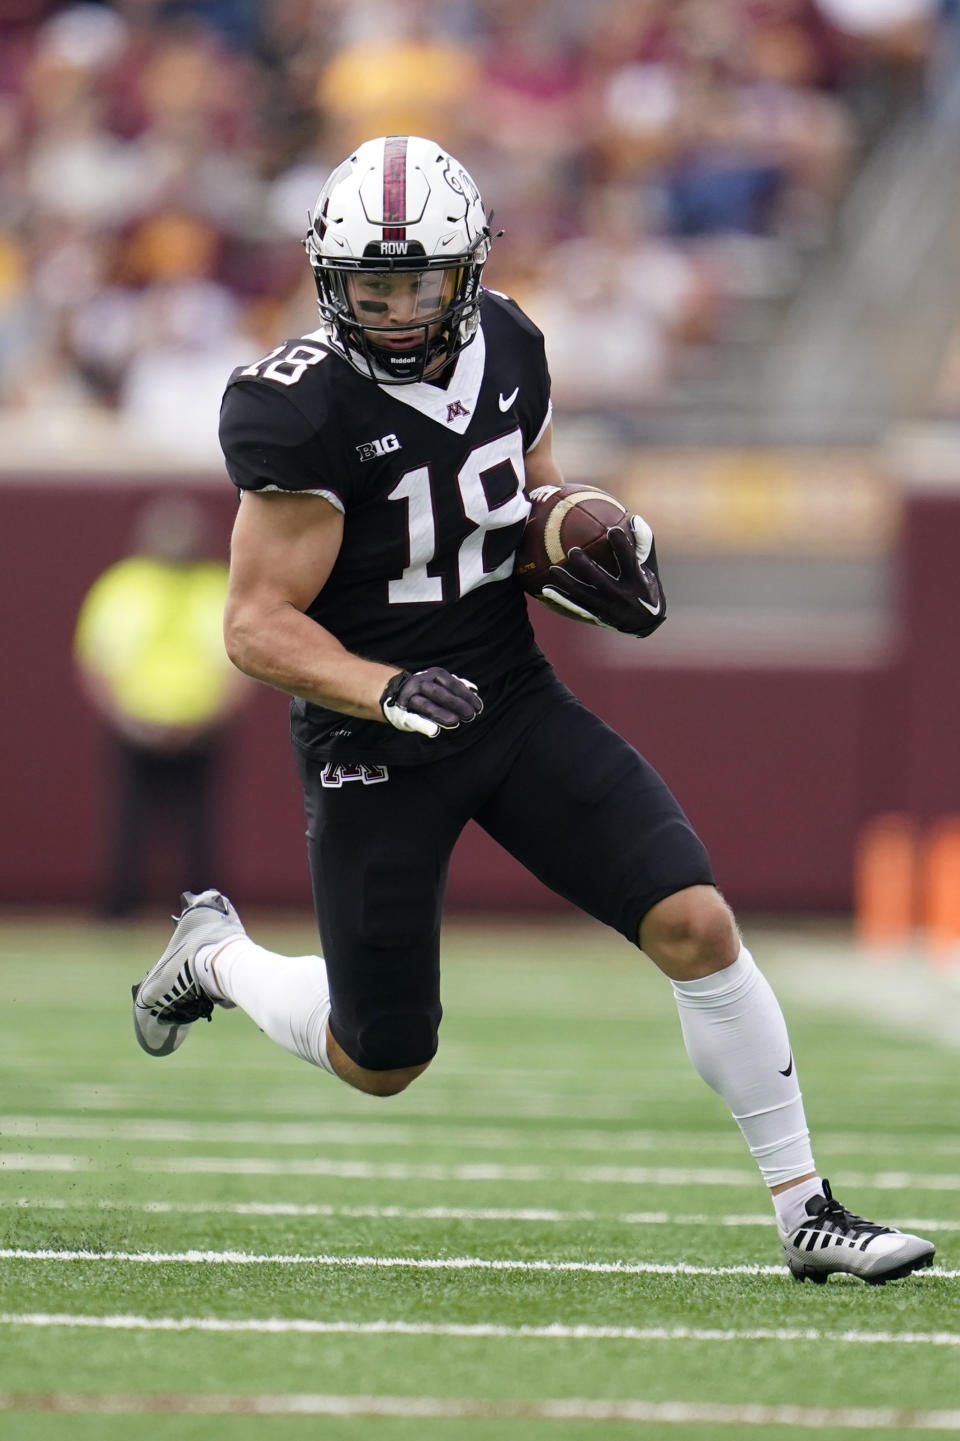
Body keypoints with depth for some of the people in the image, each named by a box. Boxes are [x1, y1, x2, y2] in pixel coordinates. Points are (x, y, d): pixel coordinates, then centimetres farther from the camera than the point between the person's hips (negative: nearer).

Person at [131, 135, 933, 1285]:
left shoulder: (506, 348, -1)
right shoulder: (302, 411, -20)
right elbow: (258, 626, -19)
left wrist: (592, 551, -3)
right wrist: (389, 692, -33)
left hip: (517, 701, 5)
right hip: (373, 746, -5)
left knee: (697, 927, -10)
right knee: (381, 1063, 6)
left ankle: (804, 1211, -1)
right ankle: (216, 956, 38)